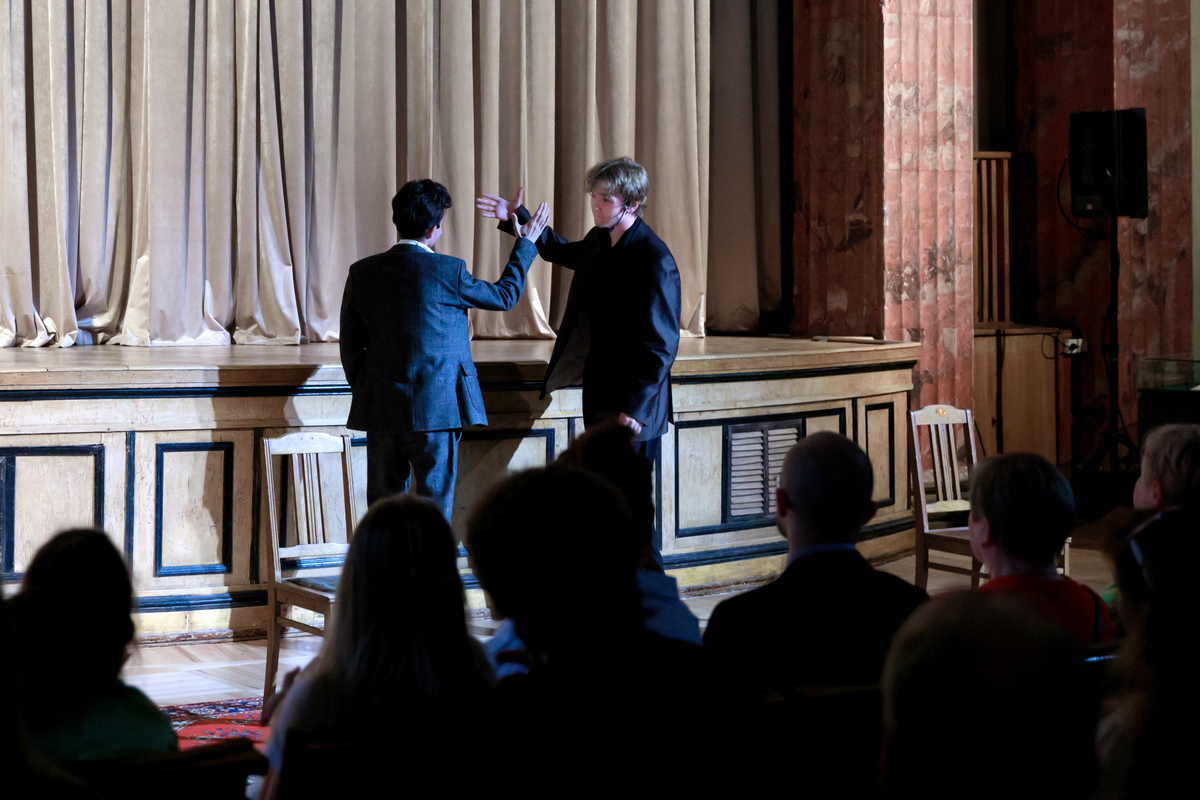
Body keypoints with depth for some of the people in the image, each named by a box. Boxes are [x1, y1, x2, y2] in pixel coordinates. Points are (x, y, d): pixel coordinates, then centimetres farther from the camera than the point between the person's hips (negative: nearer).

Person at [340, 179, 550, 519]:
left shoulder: (363, 272, 0)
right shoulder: (449, 271, -10)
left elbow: (350, 346, 6)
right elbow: (505, 295, 7)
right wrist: (526, 243, 20)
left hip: (380, 411, 3)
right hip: (436, 410, -3)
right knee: (434, 505, 4)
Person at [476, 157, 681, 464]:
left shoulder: (656, 263, -20)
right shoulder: (600, 238, 7)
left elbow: (661, 346, -20)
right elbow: (561, 251, 33)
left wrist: (636, 408, -21)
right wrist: (517, 217, 24)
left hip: (633, 407, -8)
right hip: (598, 397, 8)